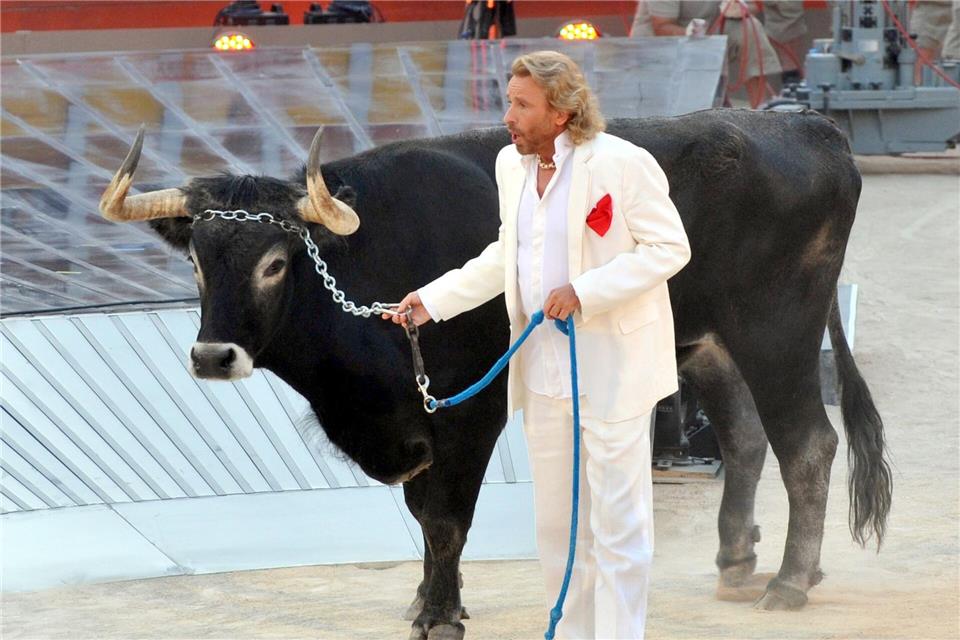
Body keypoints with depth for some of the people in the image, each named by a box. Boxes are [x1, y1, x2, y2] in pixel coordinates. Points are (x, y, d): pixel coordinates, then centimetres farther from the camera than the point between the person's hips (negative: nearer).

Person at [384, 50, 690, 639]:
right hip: (544, 365, 7)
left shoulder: (623, 164, -15)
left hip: (613, 364, -7)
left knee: (617, 518, -4)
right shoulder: (512, 164, 8)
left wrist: (584, 292, -22)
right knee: (556, 518, 12)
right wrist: (433, 300, 11)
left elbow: (670, 247, -15)